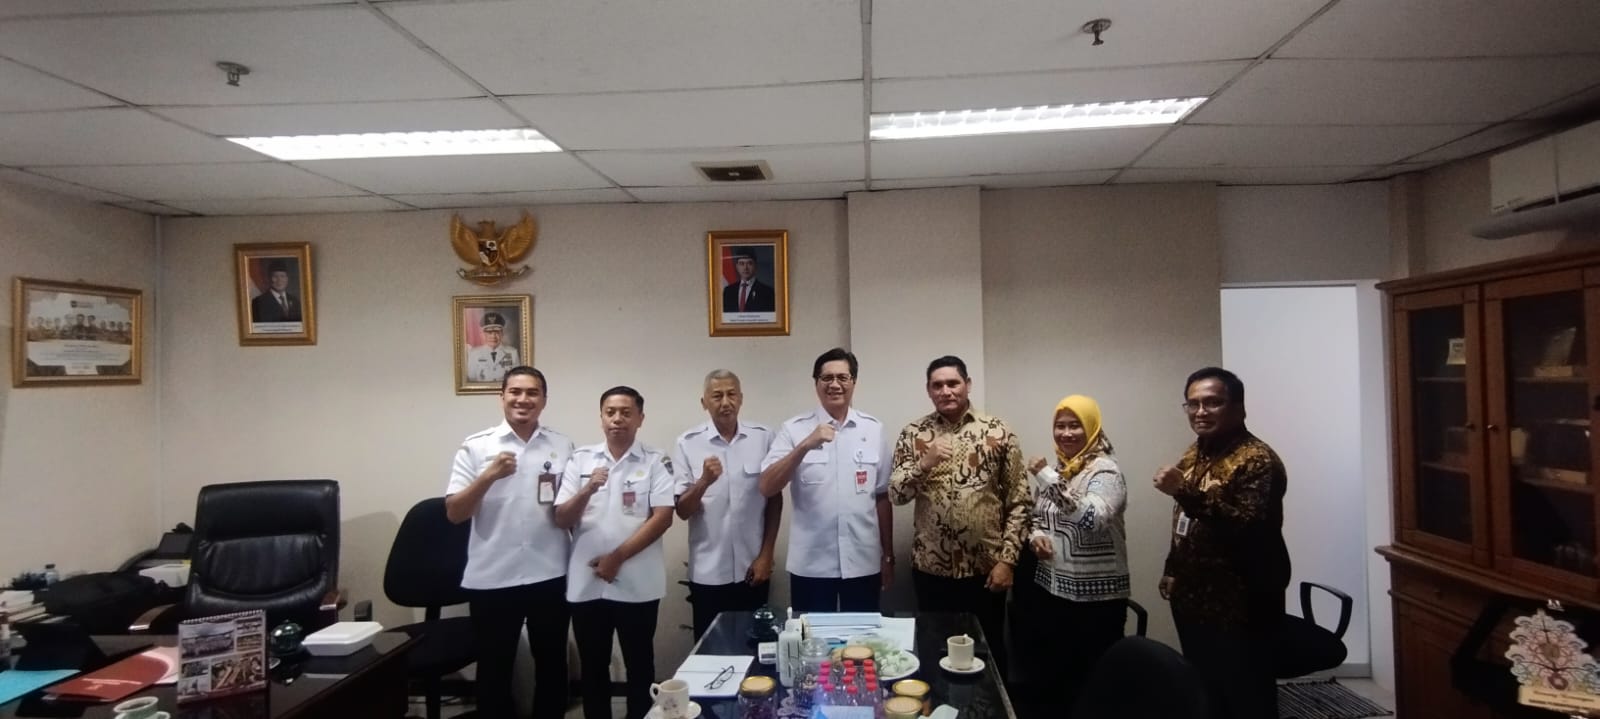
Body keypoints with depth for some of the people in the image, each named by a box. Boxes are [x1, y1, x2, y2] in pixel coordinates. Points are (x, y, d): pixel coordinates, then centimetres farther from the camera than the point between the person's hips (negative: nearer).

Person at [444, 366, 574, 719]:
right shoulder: (476, 446, -2)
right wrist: (488, 476, -21)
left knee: (551, 665, 16)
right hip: (491, 579, -1)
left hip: (550, 575, 2)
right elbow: (454, 513, -7)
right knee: (494, 669, 12)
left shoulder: (563, 446, 3)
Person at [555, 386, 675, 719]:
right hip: (586, 583, 2)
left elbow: (662, 517, -10)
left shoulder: (656, 462, -3)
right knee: (593, 667, 15)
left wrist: (617, 557, -13)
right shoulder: (580, 459, 4)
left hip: (637, 583, -2)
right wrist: (586, 491, -19)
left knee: (639, 666, 11)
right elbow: (561, 519, 1)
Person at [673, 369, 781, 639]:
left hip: (752, 568, 1)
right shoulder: (688, 443, -5)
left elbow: (774, 499, 4)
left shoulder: (763, 438, -4)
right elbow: (682, 511, -5)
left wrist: (766, 555, 1)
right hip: (707, 573, 0)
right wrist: (703, 482, -23)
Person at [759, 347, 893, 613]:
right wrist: (805, 446, -24)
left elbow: (882, 496, 7)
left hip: (863, 563, 2)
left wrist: (888, 555, 9)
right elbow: (767, 488, -13)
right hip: (810, 565, -1)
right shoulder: (794, 429, -3)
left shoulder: (873, 429, 2)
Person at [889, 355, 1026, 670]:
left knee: (990, 650, 12)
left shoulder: (998, 433, -2)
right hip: (931, 567, 1)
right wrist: (924, 464, -19)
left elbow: (1018, 501, -2)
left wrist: (1007, 559, -7)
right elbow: (896, 494, -3)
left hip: (985, 567, -1)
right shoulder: (913, 434, 1)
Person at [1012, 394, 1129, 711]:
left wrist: (1050, 480, -34)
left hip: (1094, 597, -7)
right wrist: (1036, 535, -4)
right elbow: (1037, 515, 18)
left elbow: (1093, 520, -32)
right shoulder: (1057, 467, 7)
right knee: (1047, 672, 18)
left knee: (1088, 681, 4)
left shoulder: (1105, 471, -14)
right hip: (1049, 587, 7)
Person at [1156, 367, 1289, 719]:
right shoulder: (1194, 454, 10)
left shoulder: (1257, 459, -17)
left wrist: (1186, 492, -37)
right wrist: (1172, 570, 18)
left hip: (1239, 607, -8)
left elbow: (1250, 528, -31)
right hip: (1192, 600, 8)